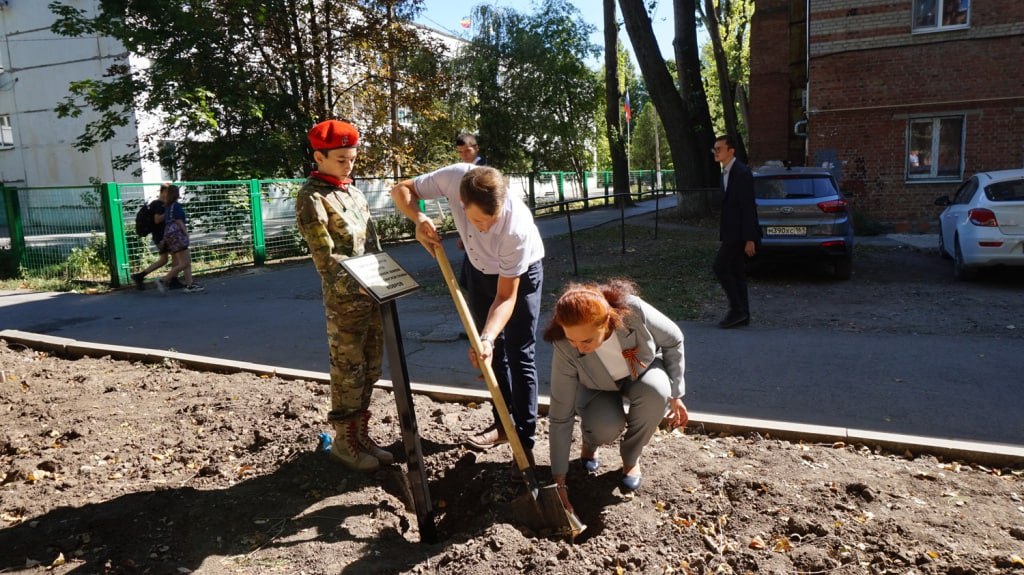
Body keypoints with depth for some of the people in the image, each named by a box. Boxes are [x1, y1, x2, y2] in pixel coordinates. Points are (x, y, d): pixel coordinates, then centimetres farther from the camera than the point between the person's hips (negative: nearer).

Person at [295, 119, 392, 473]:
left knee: (370, 368, 12)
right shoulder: (312, 197, -7)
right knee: (348, 369, 0)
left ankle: (360, 434, 24)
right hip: (344, 298, -8)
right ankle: (344, 440, 14)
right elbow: (324, 255, -14)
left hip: (373, 294, 8)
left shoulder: (352, 190, 17)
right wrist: (355, 285, -23)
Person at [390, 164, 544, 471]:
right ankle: (502, 423, 26)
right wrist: (419, 218, -35)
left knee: (519, 356, -6)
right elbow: (401, 190, -15)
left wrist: (487, 337, -45)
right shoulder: (453, 177, -32)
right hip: (479, 268, 5)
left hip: (520, 274, -5)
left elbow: (506, 296, -32)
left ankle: (525, 440, 2)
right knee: (492, 351, 12)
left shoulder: (517, 226, -40)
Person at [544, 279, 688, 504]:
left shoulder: (633, 310, -37)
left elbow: (673, 340, -15)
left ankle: (630, 460, -6)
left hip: (642, 371, 1)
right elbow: (560, 417, -27)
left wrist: (674, 395, -10)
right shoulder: (565, 350, -35)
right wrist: (558, 483, -24)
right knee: (605, 426, -32)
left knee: (655, 391, -33)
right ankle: (589, 444, 8)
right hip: (597, 388, -1)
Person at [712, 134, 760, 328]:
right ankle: (741, 314, 16)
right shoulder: (726, 173, 14)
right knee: (735, 271, 10)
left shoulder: (742, 172, -15)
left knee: (721, 266, -11)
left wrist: (749, 239, -21)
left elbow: (748, 207, -19)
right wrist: (722, 237, 18)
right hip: (731, 232, 10)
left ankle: (737, 309, -4)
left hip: (740, 232, -10)